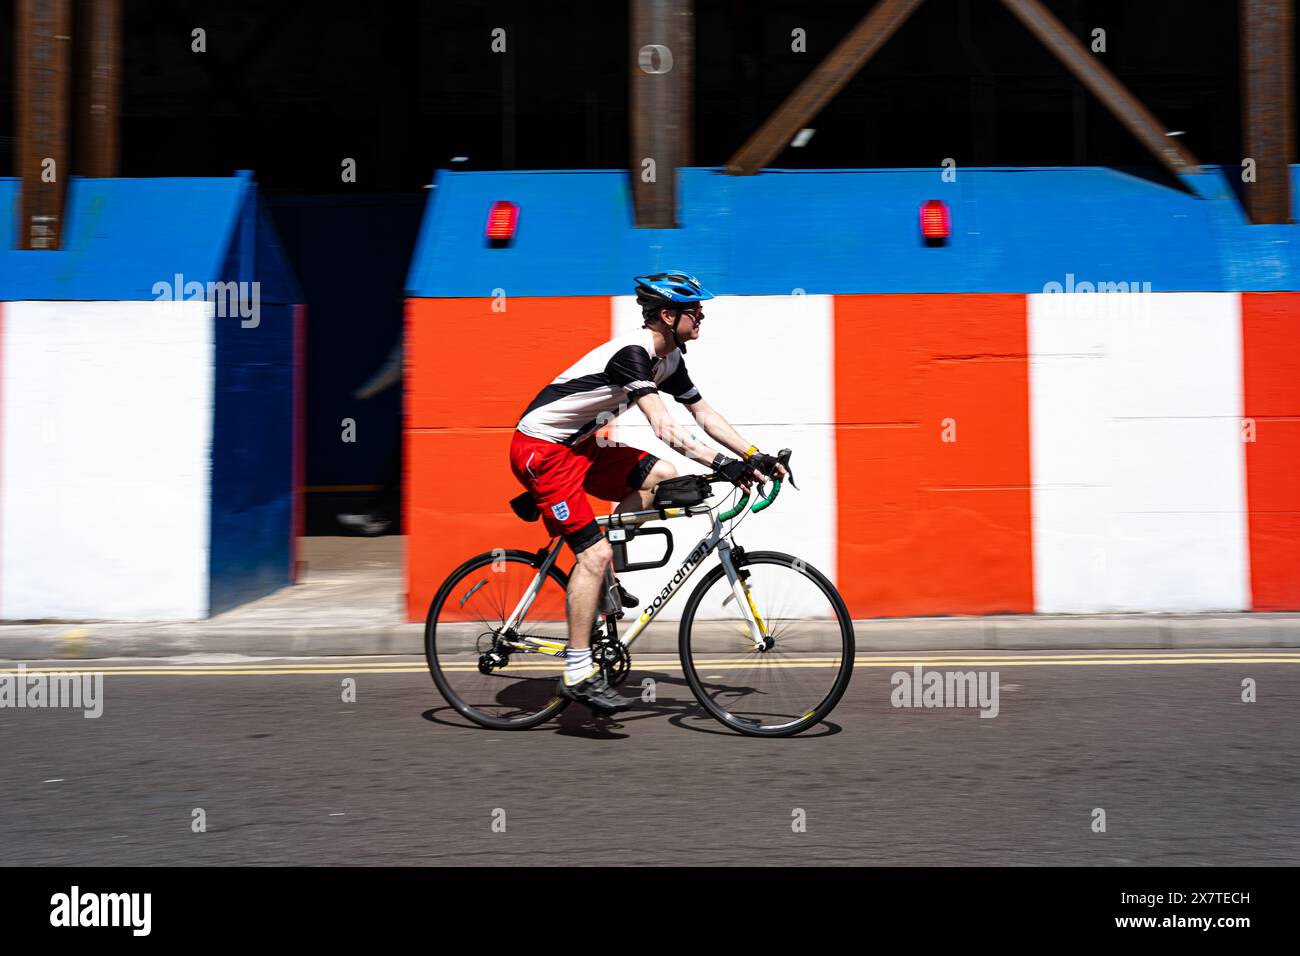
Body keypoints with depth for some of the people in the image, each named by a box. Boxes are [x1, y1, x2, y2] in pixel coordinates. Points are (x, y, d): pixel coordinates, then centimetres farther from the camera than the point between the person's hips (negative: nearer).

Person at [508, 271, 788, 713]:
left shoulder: (667, 358, 6)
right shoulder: (632, 352, -23)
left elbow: (705, 414, 11)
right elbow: (664, 427, -33)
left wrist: (756, 457, 2)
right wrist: (722, 464, -38)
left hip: (576, 445, 9)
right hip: (540, 449, -9)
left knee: (661, 477, -1)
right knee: (595, 552, -15)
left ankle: (599, 575, 9)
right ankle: (578, 674, -10)